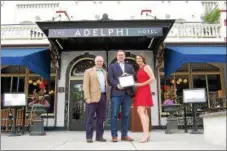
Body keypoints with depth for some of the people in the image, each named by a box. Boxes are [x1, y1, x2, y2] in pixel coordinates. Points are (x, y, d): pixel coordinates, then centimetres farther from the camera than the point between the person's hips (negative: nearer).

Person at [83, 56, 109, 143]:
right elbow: (86, 85, -4)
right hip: (93, 97, -5)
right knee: (90, 118, -2)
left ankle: (99, 136, 14)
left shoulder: (105, 73, 19)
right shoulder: (88, 71, 4)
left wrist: (107, 97, 8)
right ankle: (89, 137, 5)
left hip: (103, 97, 5)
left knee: (101, 118, 7)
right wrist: (87, 97, -14)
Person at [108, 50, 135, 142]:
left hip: (127, 93, 3)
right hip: (116, 93, -3)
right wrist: (117, 85, -17)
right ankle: (114, 135, 1)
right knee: (114, 114, -4)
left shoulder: (130, 67, 22)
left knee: (126, 115, 4)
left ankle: (124, 135, 11)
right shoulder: (112, 66, 12)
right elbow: (110, 79, 0)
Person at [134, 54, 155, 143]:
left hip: (144, 90, -9)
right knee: (144, 112, 6)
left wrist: (141, 84, -14)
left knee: (140, 111, -18)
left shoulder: (146, 67, -3)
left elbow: (153, 79, -13)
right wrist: (135, 84, 4)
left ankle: (145, 134, -19)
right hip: (139, 91, 9)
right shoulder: (139, 69, 21)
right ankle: (147, 134, 8)